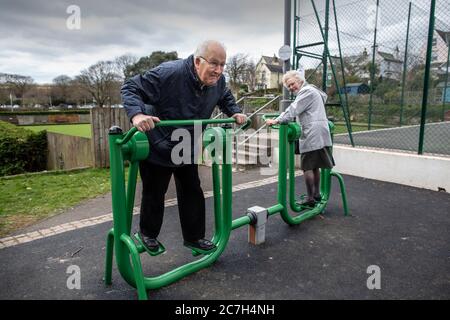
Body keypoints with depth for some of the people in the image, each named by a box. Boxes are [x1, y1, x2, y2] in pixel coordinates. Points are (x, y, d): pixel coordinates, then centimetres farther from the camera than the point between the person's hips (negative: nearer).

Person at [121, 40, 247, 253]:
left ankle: (193, 237, 29)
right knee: (154, 193, 11)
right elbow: (130, 88, -27)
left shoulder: (218, 80, -9)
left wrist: (234, 112, -3)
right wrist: (136, 114, -45)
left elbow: (225, 97, 15)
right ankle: (148, 234, 37)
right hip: (157, 148, -5)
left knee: (192, 192, 11)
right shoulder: (169, 73, -30)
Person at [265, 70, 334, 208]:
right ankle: (316, 194, 24)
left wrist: (277, 120, -24)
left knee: (307, 166, -5)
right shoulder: (309, 91, 24)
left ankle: (310, 198, 0)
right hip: (319, 135, 10)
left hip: (312, 135, -10)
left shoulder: (307, 91, -7)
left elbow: (294, 109, -19)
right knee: (315, 166, 15)